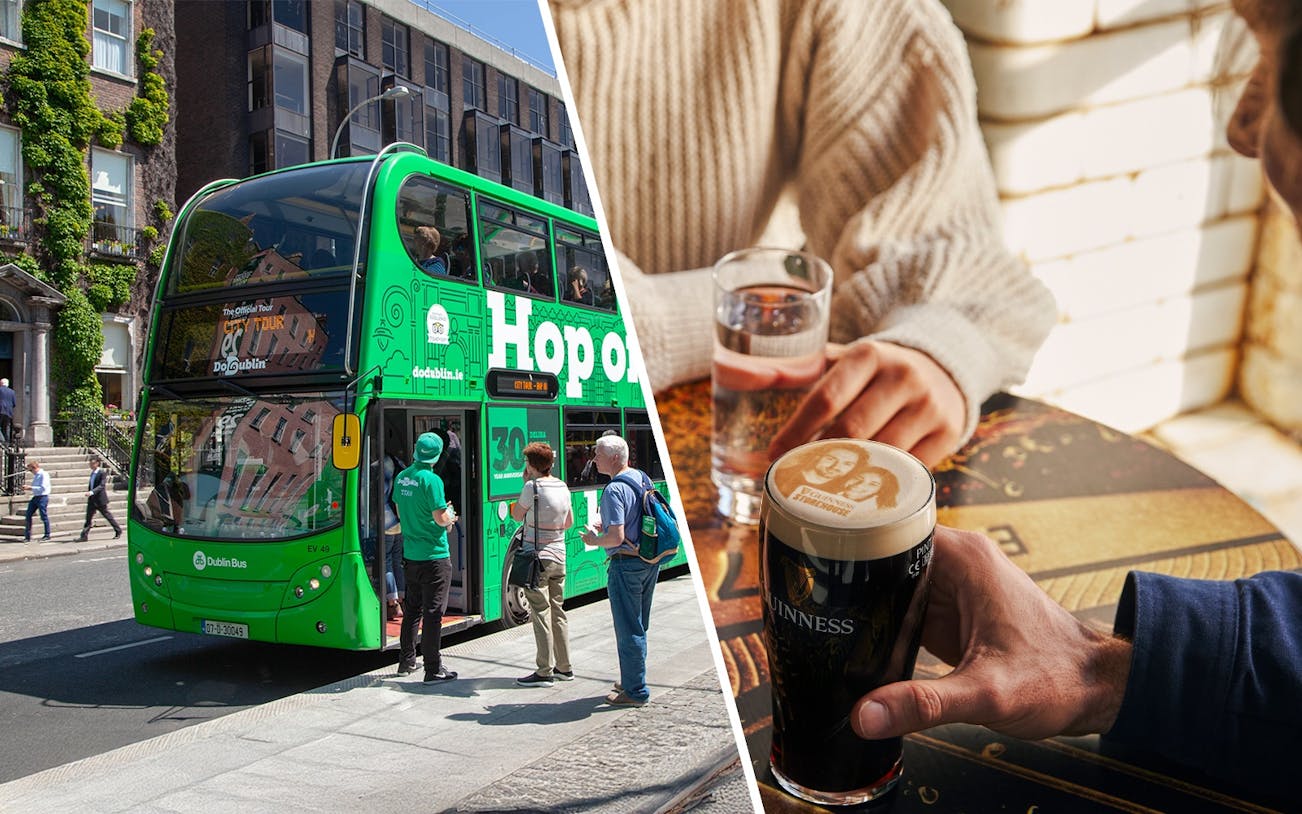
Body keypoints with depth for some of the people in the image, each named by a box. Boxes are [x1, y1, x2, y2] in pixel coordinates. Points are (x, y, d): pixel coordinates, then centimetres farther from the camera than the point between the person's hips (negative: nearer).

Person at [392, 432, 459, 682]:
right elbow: (441, 519, -18)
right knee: (433, 612, -1)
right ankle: (433, 668, 3)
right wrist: (449, 515, 5)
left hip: (410, 555, 7)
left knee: (412, 609, 18)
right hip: (433, 556, -7)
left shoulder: (401, 477, 6)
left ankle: (406, 661, 28)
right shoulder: (431, 480, -17)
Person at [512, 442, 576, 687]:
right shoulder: (563, 487, 6)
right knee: (557, 611, 14)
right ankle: (564, 668, 20)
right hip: (559, 556, 7)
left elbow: (517, 516, -1)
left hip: (537, 557, -7)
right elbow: (569, 522, 15)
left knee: (541, 614, -2)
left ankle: (544, 672, 2)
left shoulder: (533, 486, -14)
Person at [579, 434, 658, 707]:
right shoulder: (642, 478, 9)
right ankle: (633, 681, 31)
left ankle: (635, 692, 9)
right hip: (650, 561, 9)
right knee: (639, 626, 19)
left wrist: (594, 540, -6)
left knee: (628, 630, 1)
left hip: (626, 564, -9)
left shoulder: (614, 489, -20)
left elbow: (617, 537, -26)